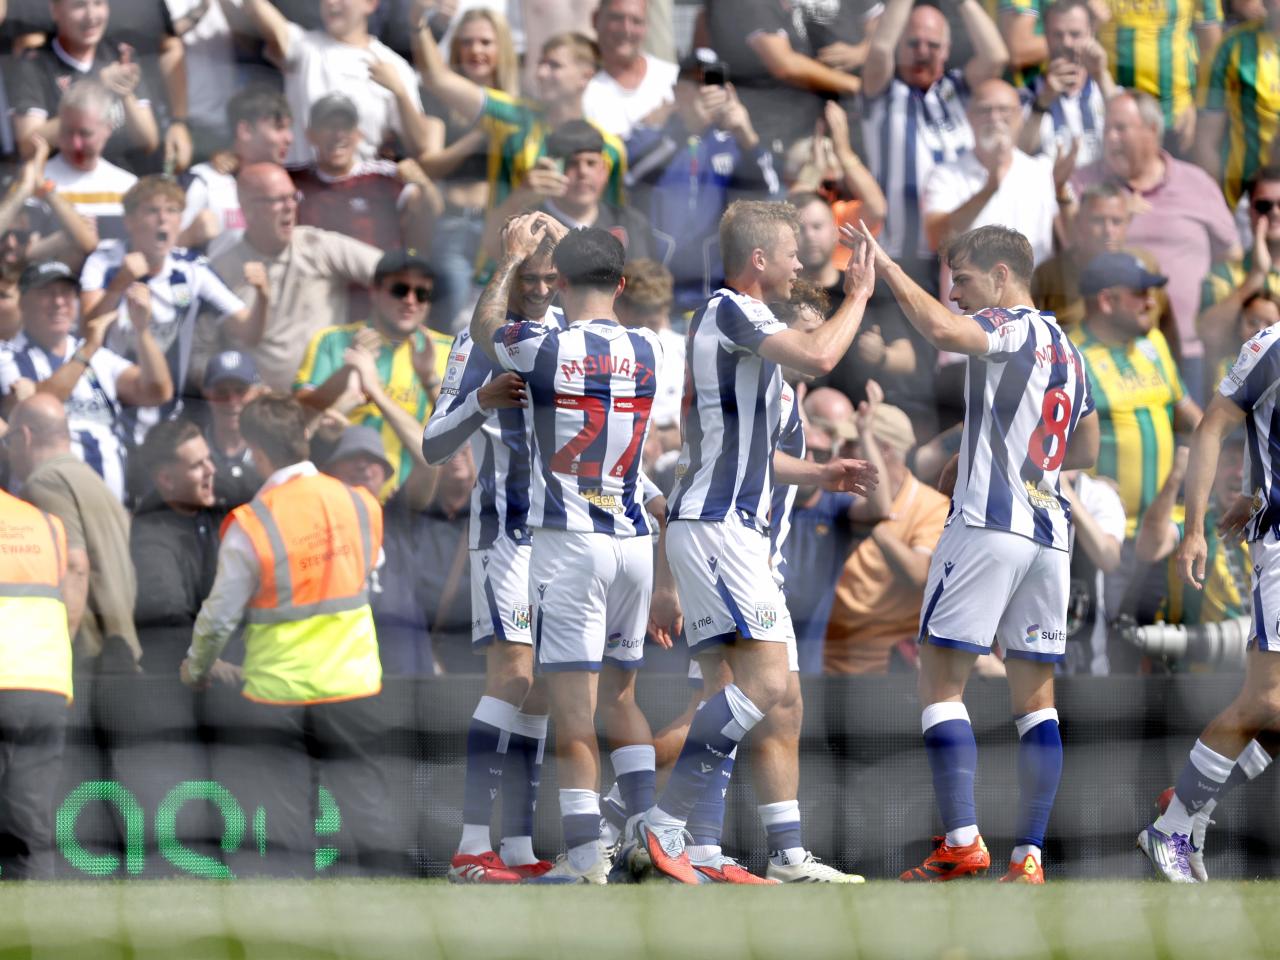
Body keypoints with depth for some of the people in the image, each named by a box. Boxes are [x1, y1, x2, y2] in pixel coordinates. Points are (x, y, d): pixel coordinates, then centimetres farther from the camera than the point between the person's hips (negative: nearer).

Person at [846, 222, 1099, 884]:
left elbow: (939, 329, -27)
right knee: (1035, 697, 7)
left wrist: (885, 266, -17)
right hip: (1050, 534, 8)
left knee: (940, 681, -3)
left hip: (989, 524, -8)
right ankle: (1029, 855, 1)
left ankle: (962, 841, -14)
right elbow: (1086, 450, 31)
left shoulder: (1008, 328, -5)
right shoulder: (1068, 350, 20)